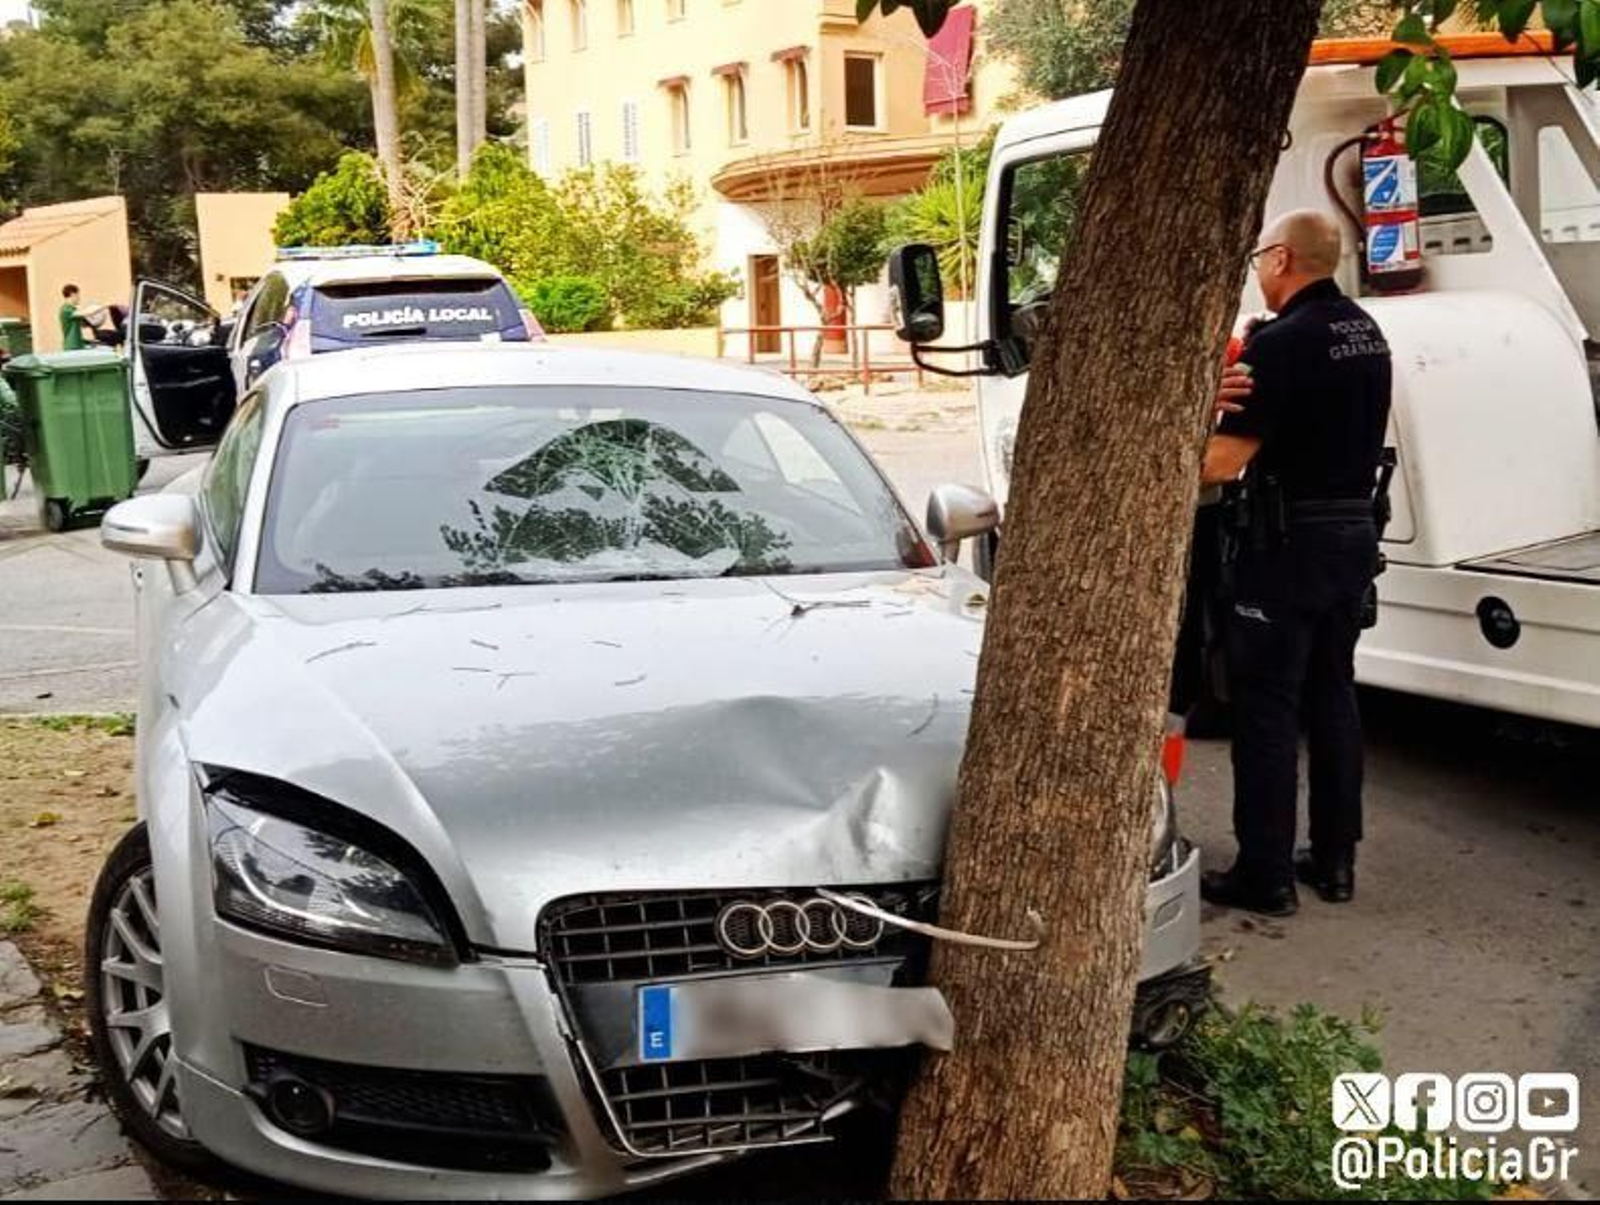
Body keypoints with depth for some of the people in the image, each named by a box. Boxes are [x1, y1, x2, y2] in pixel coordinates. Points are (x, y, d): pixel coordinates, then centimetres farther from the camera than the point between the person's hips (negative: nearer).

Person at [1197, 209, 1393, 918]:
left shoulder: (1281, 343, -19)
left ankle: (1266, 875, 4)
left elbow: (1219, 464, -21)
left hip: (1289, 541, -8)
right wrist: (1236, 398, 5)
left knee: (1266, 707, -1)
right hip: (1353, 531, 9)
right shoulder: (1364, 333, 9)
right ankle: (1334, 860, 23)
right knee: (1332, 697, 15)